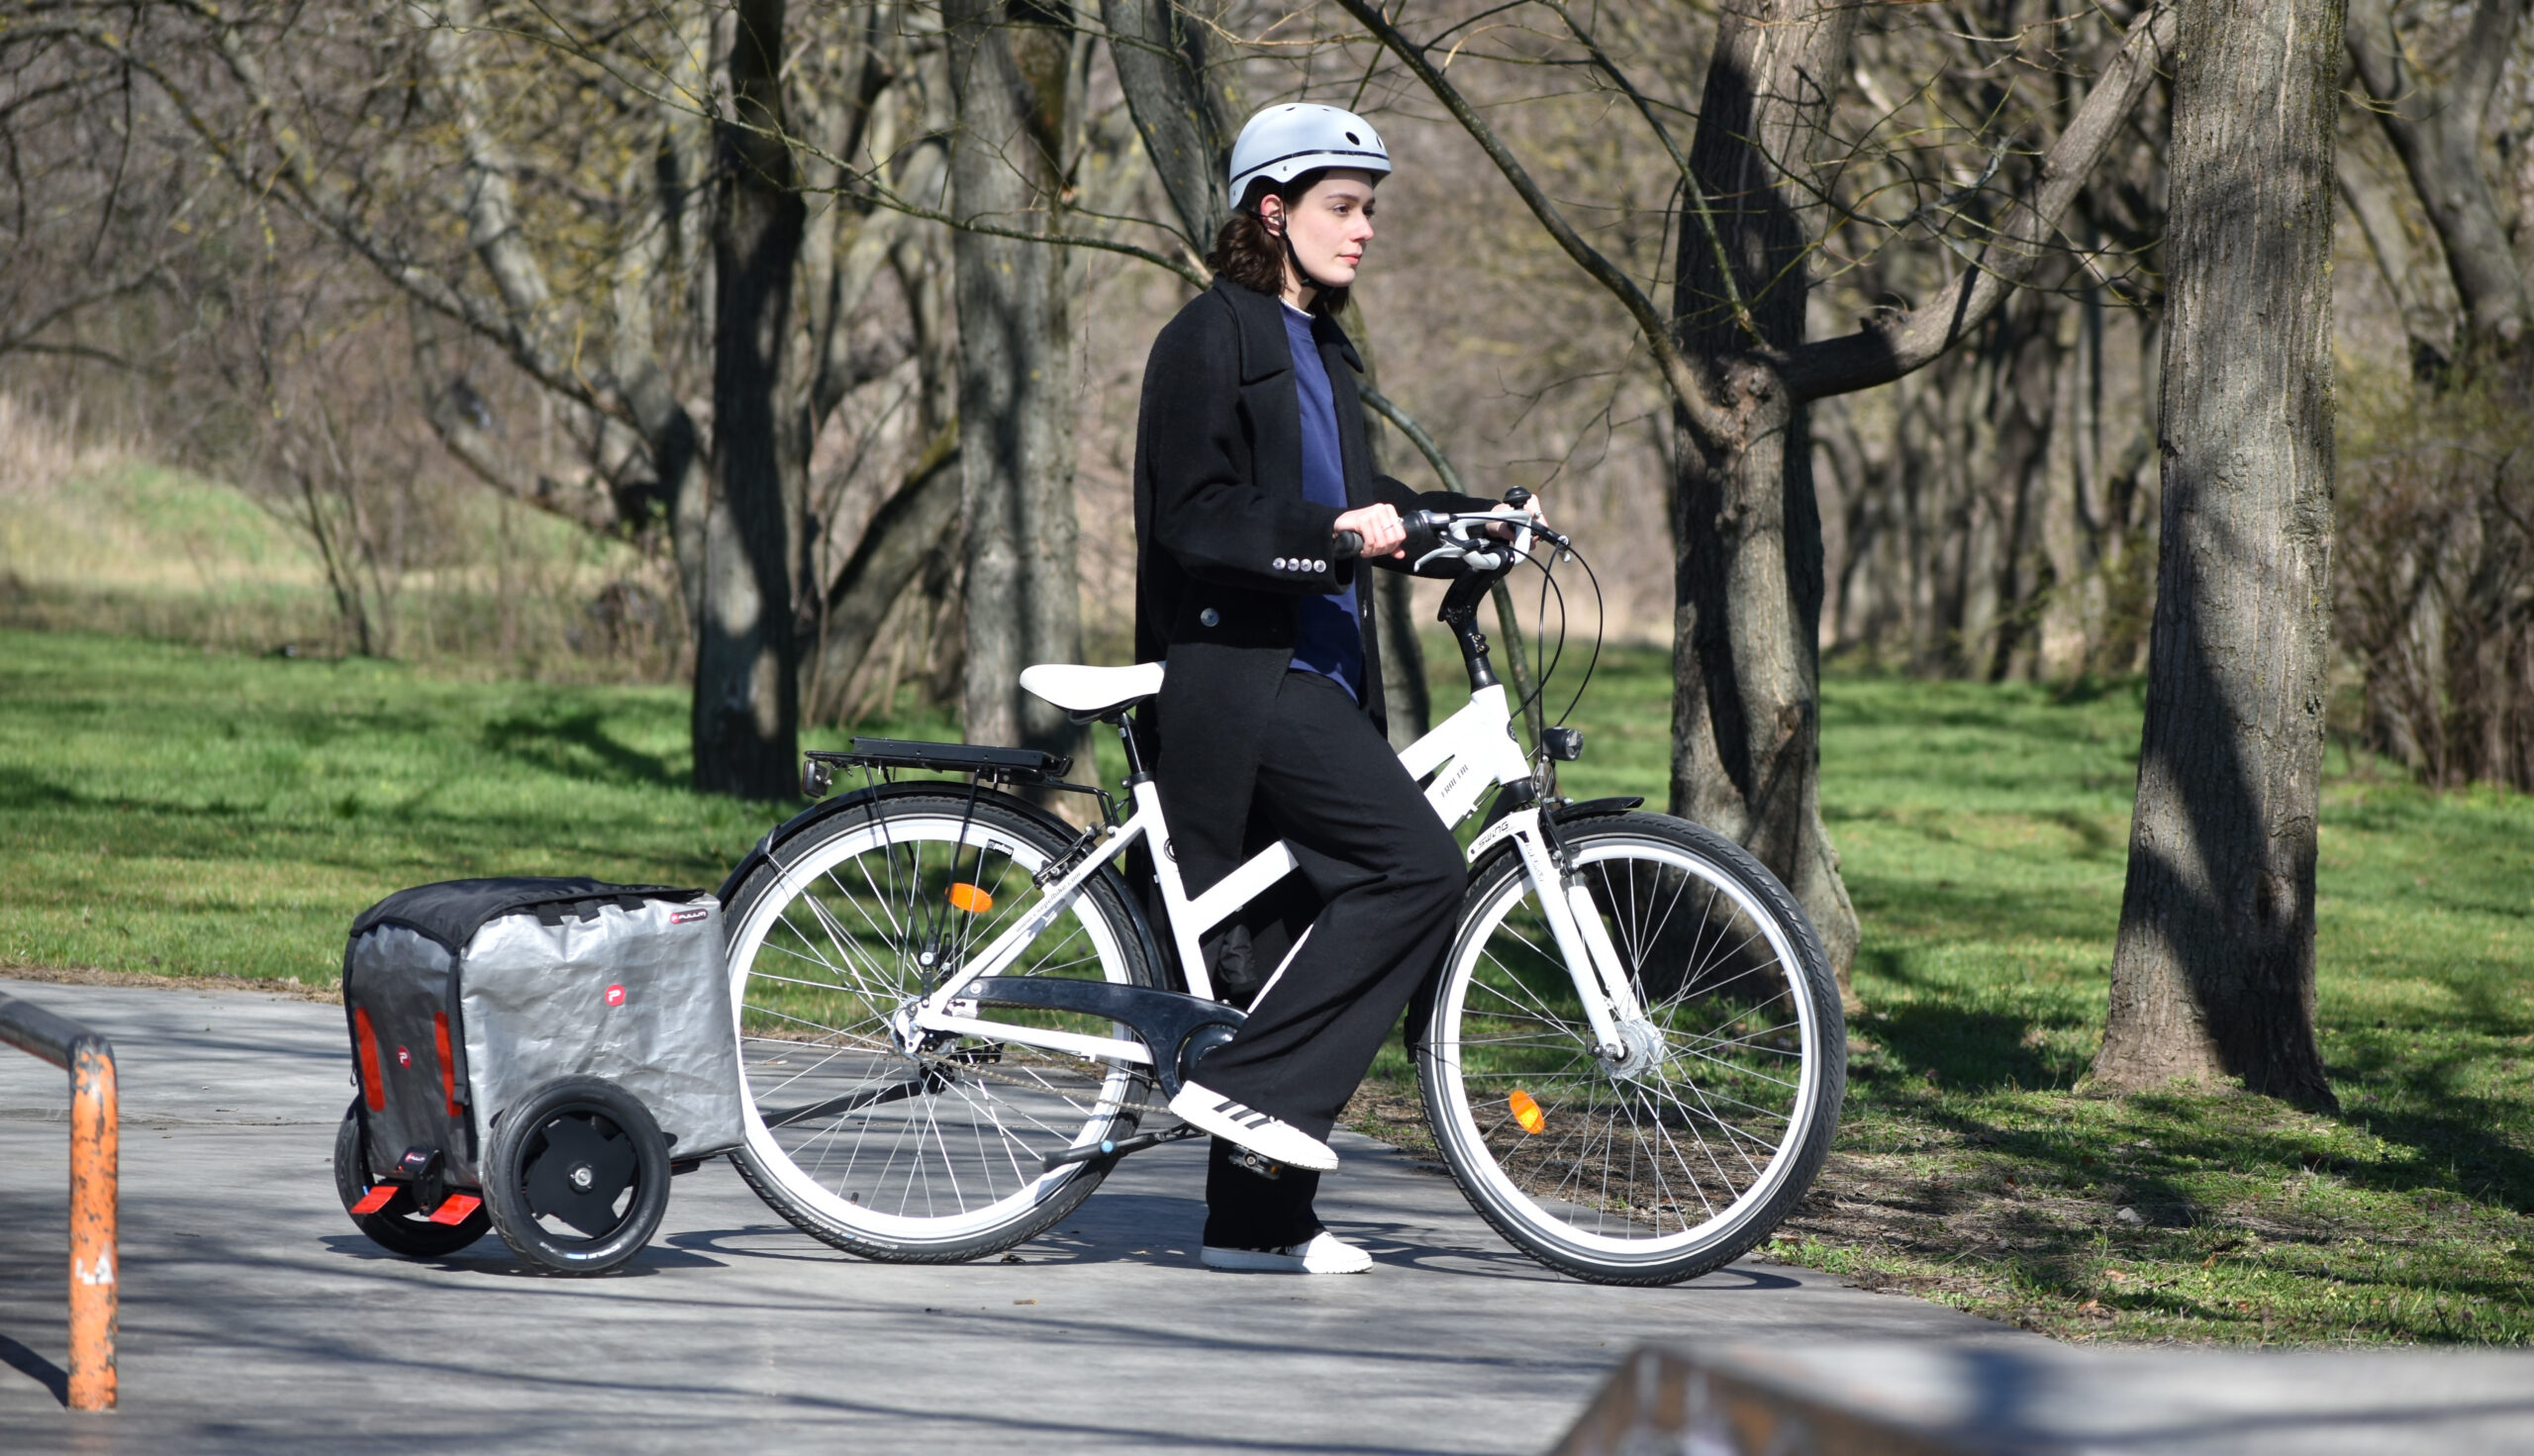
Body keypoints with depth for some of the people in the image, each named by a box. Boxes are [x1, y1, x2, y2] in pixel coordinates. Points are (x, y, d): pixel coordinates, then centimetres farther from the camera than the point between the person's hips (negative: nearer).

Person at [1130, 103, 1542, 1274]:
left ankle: (1257, 1219, 12)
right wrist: (1334, 536, -26)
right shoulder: (1213, 337, -8)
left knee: (1298, 931, 8)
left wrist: (1469, 515, 15)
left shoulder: (1318, 348, 21)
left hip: (1309, 673, 10)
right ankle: (1250, 1082, -17)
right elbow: (1197, 518, -17)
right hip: (1235, 669, -10)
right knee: (1416, 867, -20)